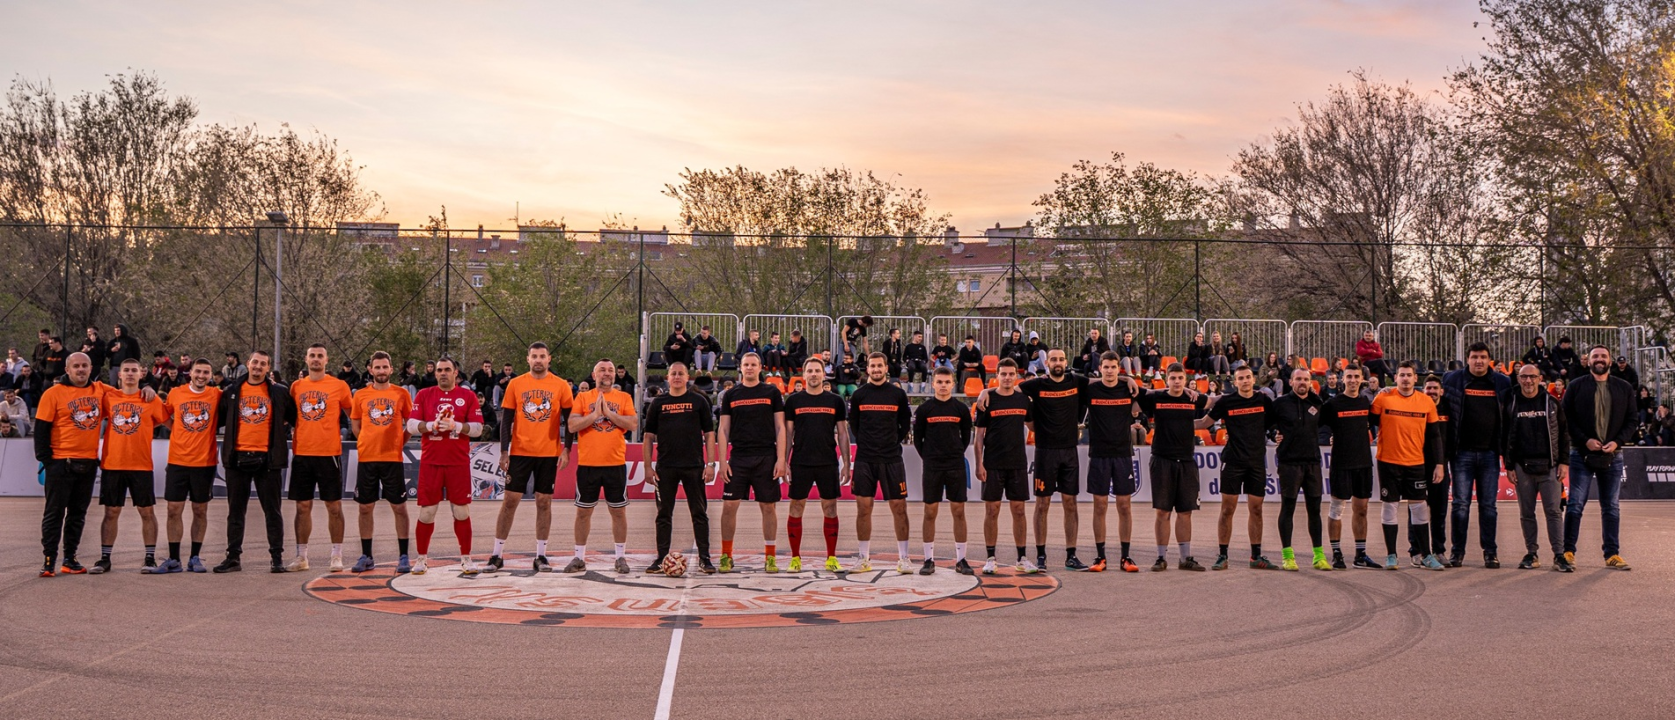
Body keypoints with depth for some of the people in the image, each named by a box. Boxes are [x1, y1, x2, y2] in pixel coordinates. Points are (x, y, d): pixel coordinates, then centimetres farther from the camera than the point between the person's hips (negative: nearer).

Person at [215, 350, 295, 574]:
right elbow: (219, 419, 16)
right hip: (237, 457, 2)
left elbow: (294, 418, 10)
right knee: (235, 511, 7)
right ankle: (233, 557, 13)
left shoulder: (280, 392, 4)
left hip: (268, 458, -2)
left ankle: (277, 557, 7)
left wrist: (281, 432, 3)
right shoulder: (231, 392, 10)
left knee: (272, 510, 2)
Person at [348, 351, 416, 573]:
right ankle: (366, 556, 16)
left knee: (399, 507, 0)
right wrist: (369, 443, 6)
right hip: (366, 457, 2)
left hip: (393, 458, -2)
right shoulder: (360, 395, 6)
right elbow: (355, 424, 14)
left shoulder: (401, 394, 2)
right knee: (364, 507, 5)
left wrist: (399, 443, 1)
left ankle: (403, 557, 7)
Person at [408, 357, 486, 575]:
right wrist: (431, 426, -16)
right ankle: (422, 558, 14)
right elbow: (411, 425, 0)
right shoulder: (424, 395, 7)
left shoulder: (468, 396, 5)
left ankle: (466, 558, 11)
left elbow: (477, 428, -1)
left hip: (459, 463, 0)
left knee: (462, 512, 2)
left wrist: (456, 426, -16)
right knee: (426, 512, 3)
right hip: (430, 462, 0)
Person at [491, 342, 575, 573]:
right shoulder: (515, 384, 2)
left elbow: (569, 419, 4)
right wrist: (504, 451, -4)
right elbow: (506, 420, 3)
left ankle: (541, 556, 11)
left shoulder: (561, 386, 2)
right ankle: (496, 556, 7)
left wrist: (567, 449, -5)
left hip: (549, 453, 0)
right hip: (520, 452, 0)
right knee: (510, 500, 0)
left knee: (544, 502, 4)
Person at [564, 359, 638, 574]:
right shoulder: (583, 398, 5)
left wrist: (608, 413, -13)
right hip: (587, 464, 0)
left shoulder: (624, 398, 6)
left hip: (616, 464, 0)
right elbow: (572, 425, -6)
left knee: (618, 511, 5)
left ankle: (620, 557, 14)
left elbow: (633, 424, -7)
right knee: (583, 511, 6)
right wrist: (595, 414, -15)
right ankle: (579, 558, 15)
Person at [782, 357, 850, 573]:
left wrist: (846, 463, 3)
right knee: (796, 507, 1)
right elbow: (787, 433, 7)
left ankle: (831, 558, 10)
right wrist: (784, 462, 0)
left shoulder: (835, 401, 6)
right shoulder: (793, 400, 4)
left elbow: (843, 434, 8)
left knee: (830, 508, 3)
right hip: (800, 463, 0)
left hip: (828, 463, 0)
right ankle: (795, 557, 10)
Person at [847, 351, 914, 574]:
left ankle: (903, 558, 5)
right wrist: (866, 444, 11)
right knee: (863, 507, 1)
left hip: (892, 459, -1)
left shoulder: (898, 394, 3)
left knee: (899, 507, -2)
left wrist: (894, 443, 6)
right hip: (864, 459, 1)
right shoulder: (859, 395, 4)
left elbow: (906, 425, 11)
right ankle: (864, 558, 10)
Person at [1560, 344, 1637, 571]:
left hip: (1612, 456, 2)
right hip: (1582, 455, -2)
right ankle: (1568, 551, 1)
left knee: (1611, 507, 7)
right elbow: (1567, 418, -1)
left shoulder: (1624, 389, 9)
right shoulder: (1576, 387, 3)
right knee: (1575, 505, -3)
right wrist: (1585, 441, -12)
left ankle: (1612, 554, 12)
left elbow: (1631, 421, 7)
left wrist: (1617, 442, -9)